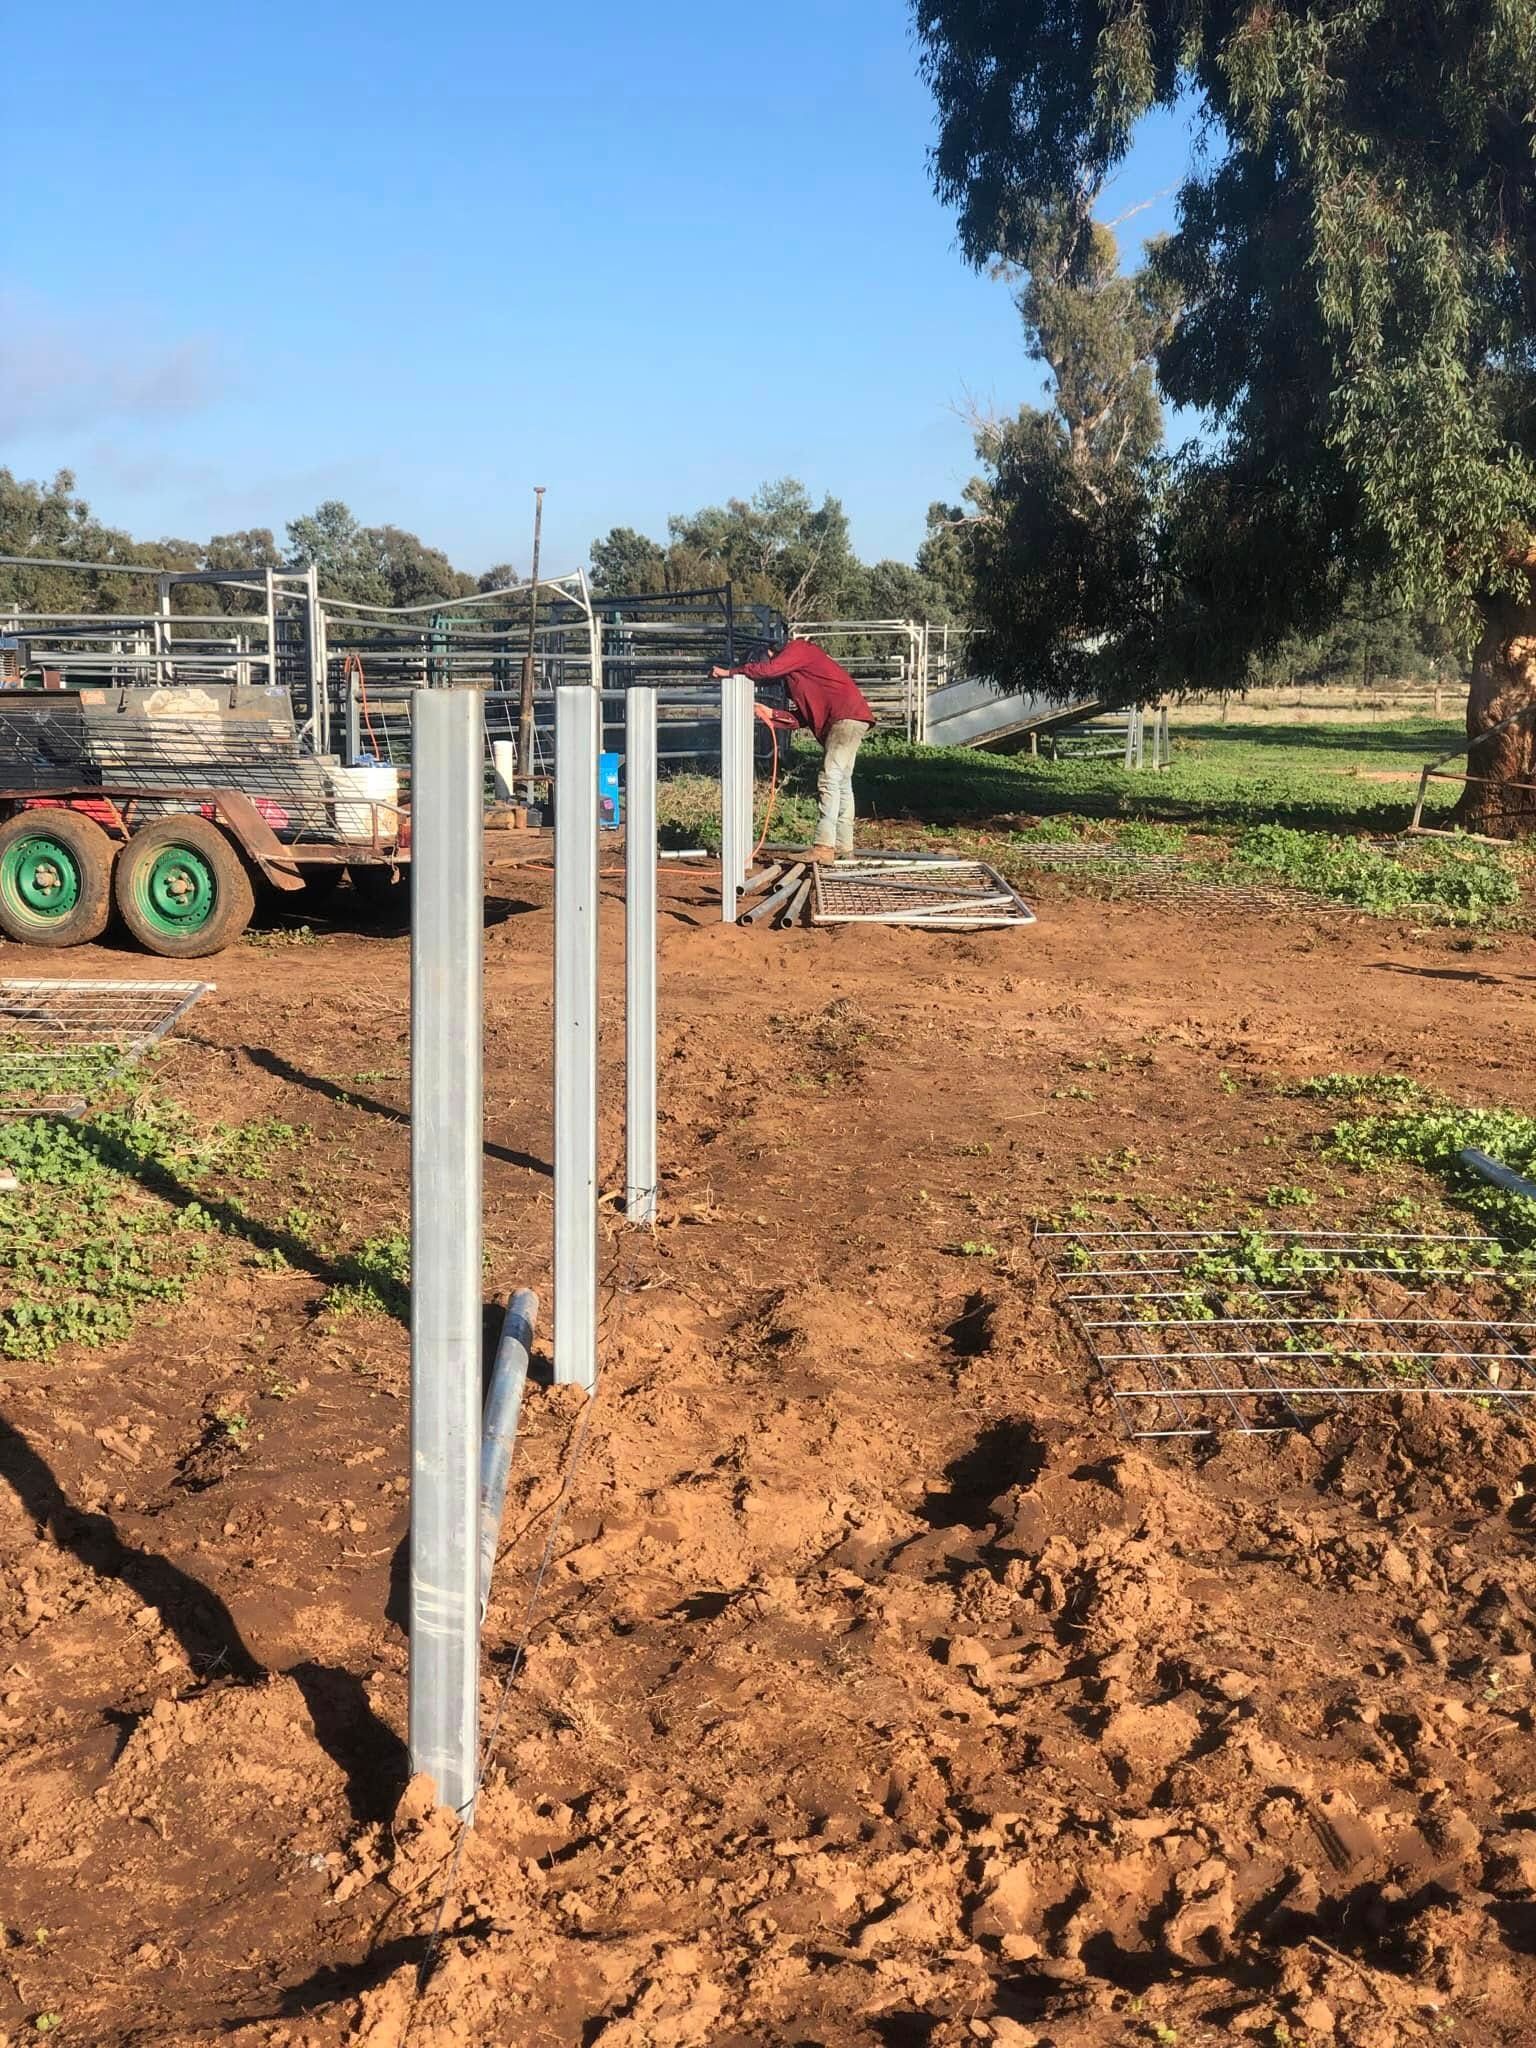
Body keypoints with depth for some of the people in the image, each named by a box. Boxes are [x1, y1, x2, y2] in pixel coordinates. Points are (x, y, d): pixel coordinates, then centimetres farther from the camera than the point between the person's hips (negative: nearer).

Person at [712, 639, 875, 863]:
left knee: (829, 781, -15)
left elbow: (768, 669, -17)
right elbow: (800, 718, 17)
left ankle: (824, 847, -20)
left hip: (847, 716, -10)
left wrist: (731, 672, -9)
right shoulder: (792, 677, 26)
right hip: (842, 721, 10)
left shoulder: (798, 649, 0)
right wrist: (771, 715, 5)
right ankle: (843, 846, 17)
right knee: (841, 783, 13)